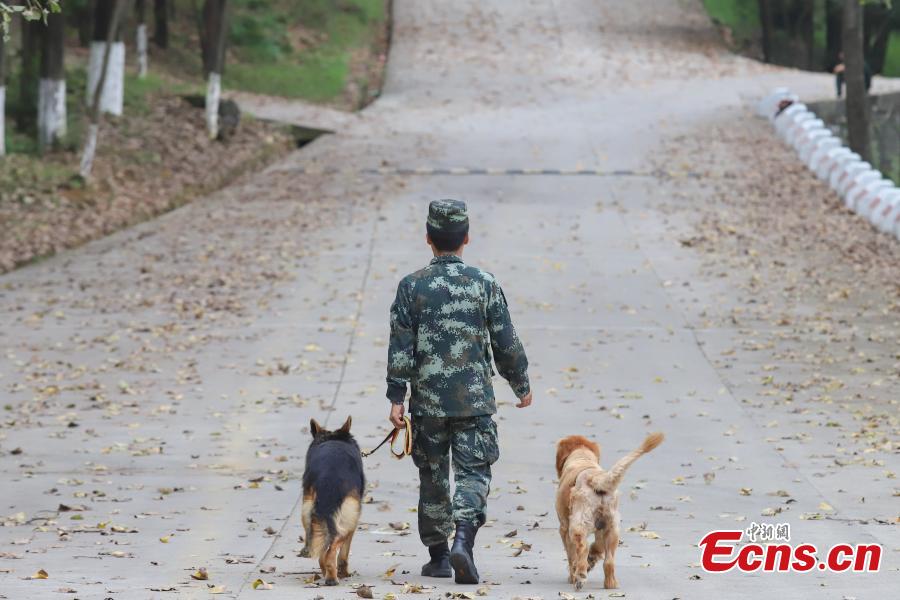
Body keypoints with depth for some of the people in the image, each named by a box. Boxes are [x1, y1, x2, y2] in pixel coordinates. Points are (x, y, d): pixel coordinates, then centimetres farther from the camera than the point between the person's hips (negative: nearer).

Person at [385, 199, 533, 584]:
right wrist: (522, 386, 15)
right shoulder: (484, 284, -2)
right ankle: (463, 540, -23)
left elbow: (400, 347, -5)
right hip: (475, 401, -1)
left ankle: (438, 556, 19)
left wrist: (396, 398, -1)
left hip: (427, 402, 1)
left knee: (433, 479, 12)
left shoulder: (411, 287, -2)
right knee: (473, 473, 0)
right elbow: (506, 343, 2)